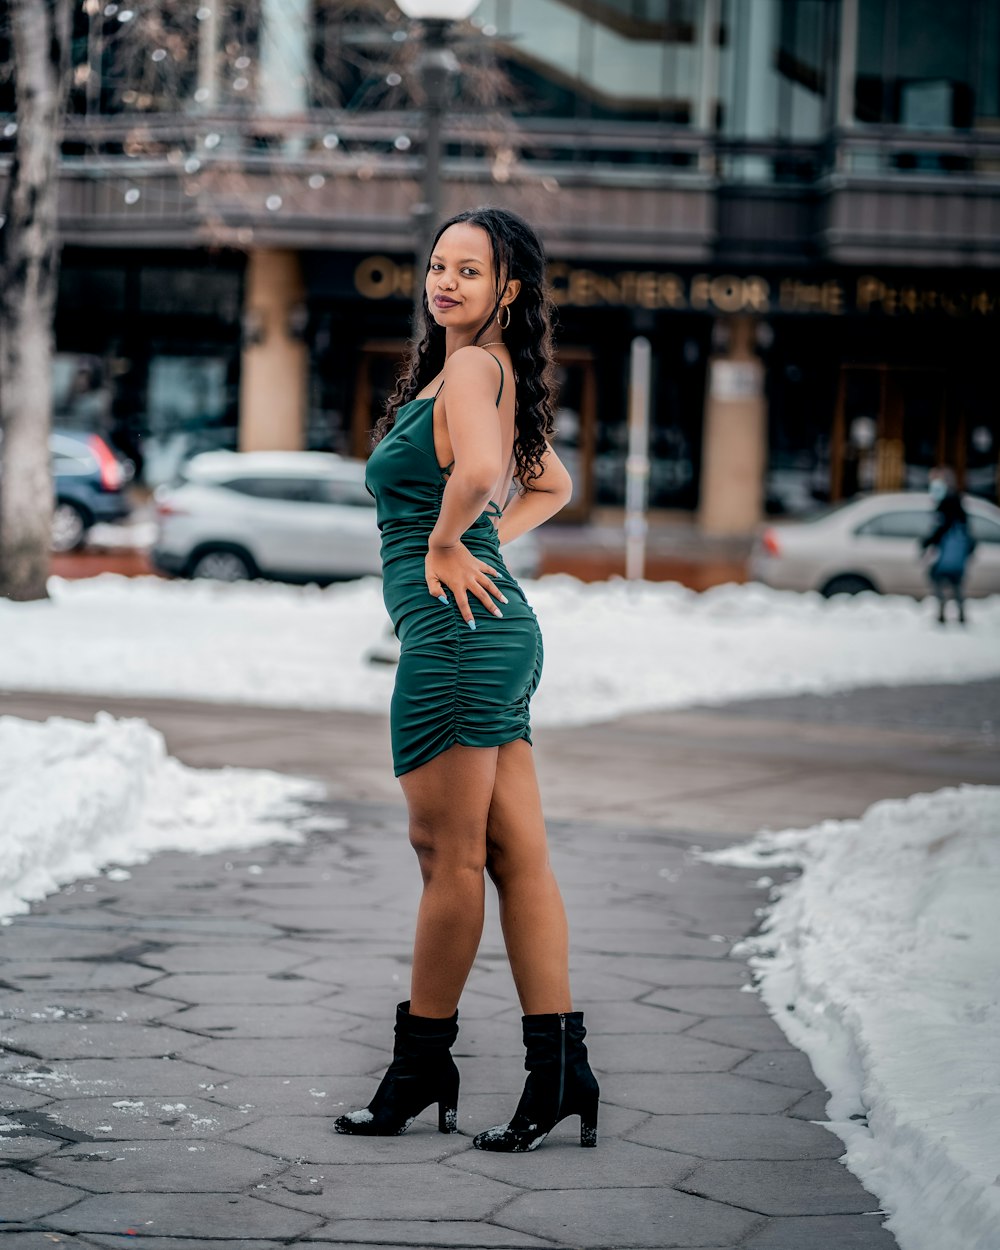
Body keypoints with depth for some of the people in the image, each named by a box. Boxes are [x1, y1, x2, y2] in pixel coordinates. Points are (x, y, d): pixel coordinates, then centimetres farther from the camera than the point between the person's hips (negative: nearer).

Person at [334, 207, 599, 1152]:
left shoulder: (471, 368, -11)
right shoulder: (494, 373, 18)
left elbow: (480, 470, -32)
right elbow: (551, 485, 33)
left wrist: (444, 544, -15)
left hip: (455, 630, -10)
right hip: (497, 628, 10)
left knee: (448, 854, 0)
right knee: (518, 858, 7)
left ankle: (421, 1064, 10)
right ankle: (560, 1070, 7)